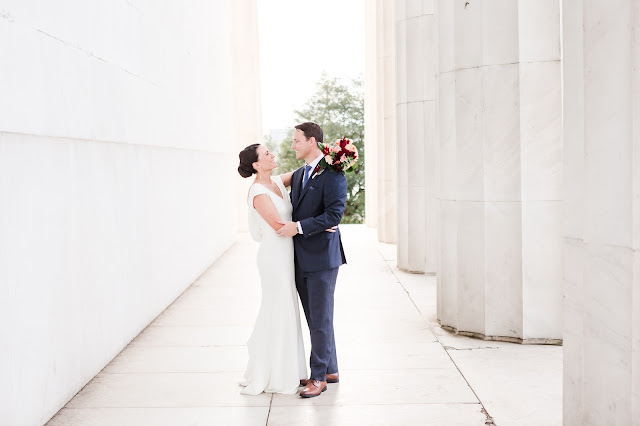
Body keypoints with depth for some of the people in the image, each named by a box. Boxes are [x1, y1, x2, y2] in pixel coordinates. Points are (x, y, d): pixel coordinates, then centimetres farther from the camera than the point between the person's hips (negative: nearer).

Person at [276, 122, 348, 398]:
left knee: (321, 319, 0)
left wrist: (299, 227, -21)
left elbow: (334, 214, -20)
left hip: (322, 257, -8)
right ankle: (330, 370, 27)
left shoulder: (333, 174, -11)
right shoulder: (298, 175, 16)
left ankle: (319, 377, 10)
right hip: (301, 259, 8)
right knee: (314, 319, 14)